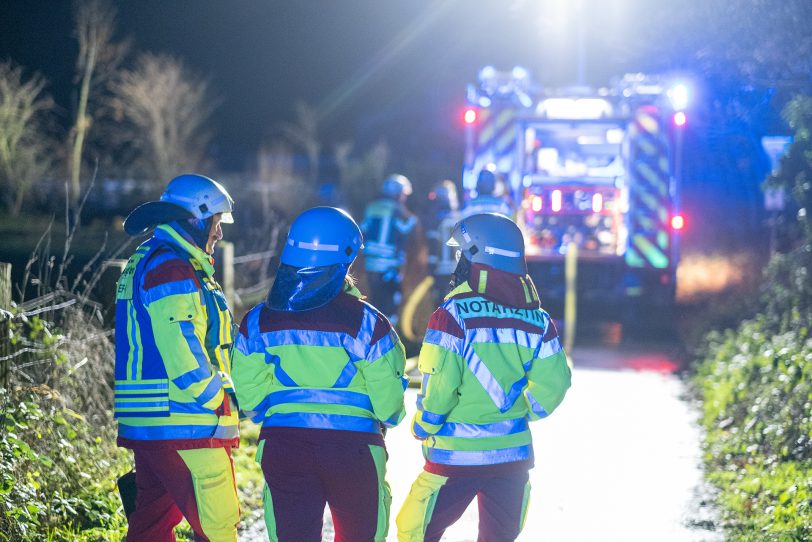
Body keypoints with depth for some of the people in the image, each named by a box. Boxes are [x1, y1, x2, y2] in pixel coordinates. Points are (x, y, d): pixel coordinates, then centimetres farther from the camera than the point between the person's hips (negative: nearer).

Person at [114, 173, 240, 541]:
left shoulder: (143, 263, 20)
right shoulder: (172, 270, -13)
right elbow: (183, 353, -22)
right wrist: (219, 399, -10)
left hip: (145, 425, 11)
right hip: (185, 427, -11)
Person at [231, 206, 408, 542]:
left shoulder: (259, 320, -1)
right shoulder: (365, 322, -10)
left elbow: (249, 396, 1)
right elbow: (389, 401, -7)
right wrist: (388, 417, 16)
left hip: (282, 447, 2)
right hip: (352, 448, -2)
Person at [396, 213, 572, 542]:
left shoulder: (454, 314, -14)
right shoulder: (537, 319, 1)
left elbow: (439, 384, -16)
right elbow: (552, 385, 1)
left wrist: (422, 428, 1)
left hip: (456, 454, -5)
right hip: (514, 452, 5)